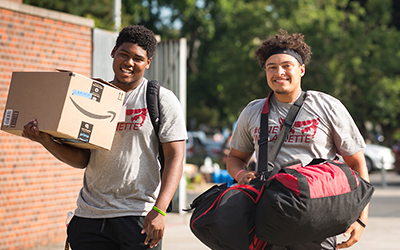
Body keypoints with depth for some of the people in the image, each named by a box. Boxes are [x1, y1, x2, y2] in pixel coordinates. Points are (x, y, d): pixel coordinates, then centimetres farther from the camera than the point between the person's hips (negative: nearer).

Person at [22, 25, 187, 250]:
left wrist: (159, 210, -18)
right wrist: (47, 142, -11)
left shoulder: (163, 100, -1)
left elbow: (175, 158, -7)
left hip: (139, 215, -3)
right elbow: (81, 160, 7)